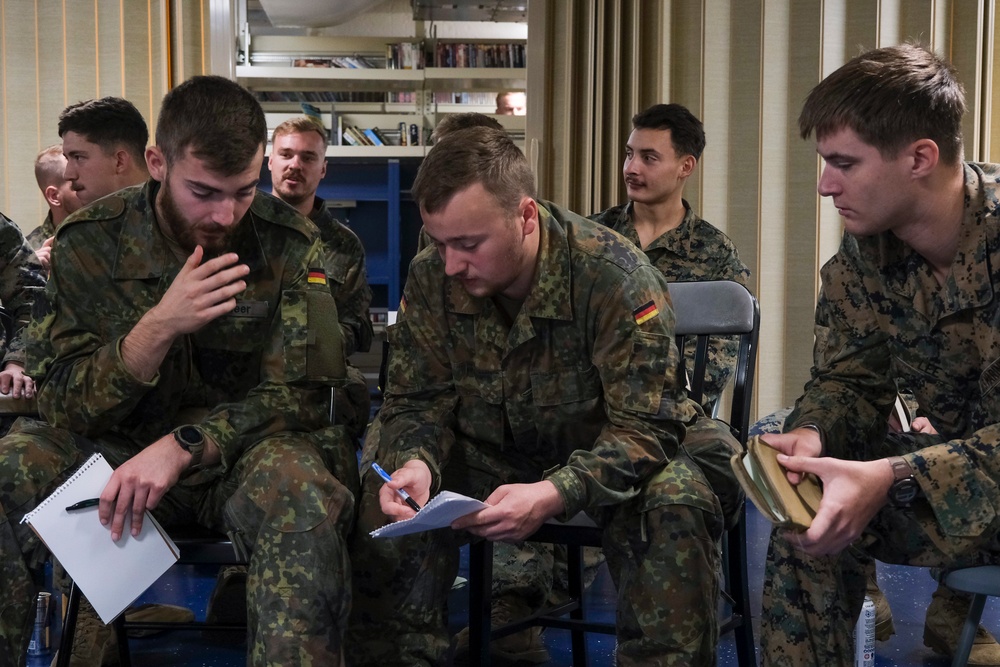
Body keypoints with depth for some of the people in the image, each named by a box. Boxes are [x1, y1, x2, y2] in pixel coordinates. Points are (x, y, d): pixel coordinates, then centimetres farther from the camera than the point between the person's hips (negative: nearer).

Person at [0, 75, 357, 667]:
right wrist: (158, 327, -24)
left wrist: (182, 445, -24)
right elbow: (62, 406, -7)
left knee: (304, 494, -35)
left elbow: (299, 394, -9)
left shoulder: (291, 247, -9)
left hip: (242, 453, -1)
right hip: (113, 450, 2)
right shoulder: (89, 243, -7)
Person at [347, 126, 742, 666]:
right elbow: (417, 401, -4)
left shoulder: (616, 276, -25)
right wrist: (416, 463, -29)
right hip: (488, 453, 3)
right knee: (386, 492, -21)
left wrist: (554, 494, -42)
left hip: (607, 456, -3)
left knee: (675, 501, -33)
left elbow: (644, 426, -26)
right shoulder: (430, 279, -12)